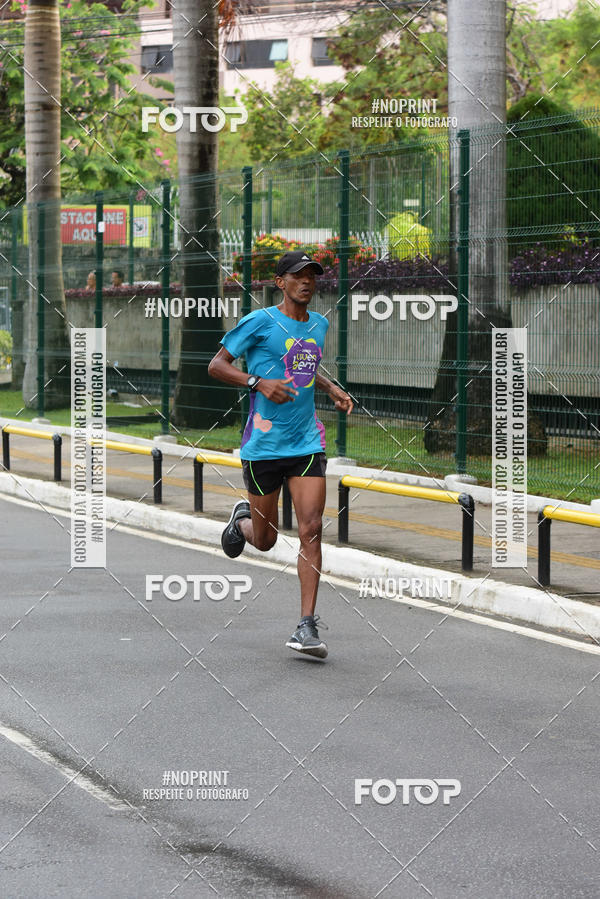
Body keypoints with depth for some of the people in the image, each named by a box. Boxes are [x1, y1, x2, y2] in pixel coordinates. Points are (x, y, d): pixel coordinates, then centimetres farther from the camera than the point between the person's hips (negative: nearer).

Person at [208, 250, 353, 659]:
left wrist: (332, 388, 12)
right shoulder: (260, 322, -8)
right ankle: (242, 518, 47)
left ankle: (307, 626, -9)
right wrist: (258, 383, -20)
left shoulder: (319, 324, 11)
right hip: (264, 444, -4)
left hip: (308, 442, 4)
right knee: (265, 540, 8)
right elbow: (216, 365, -6)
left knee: (311, 529, -10)